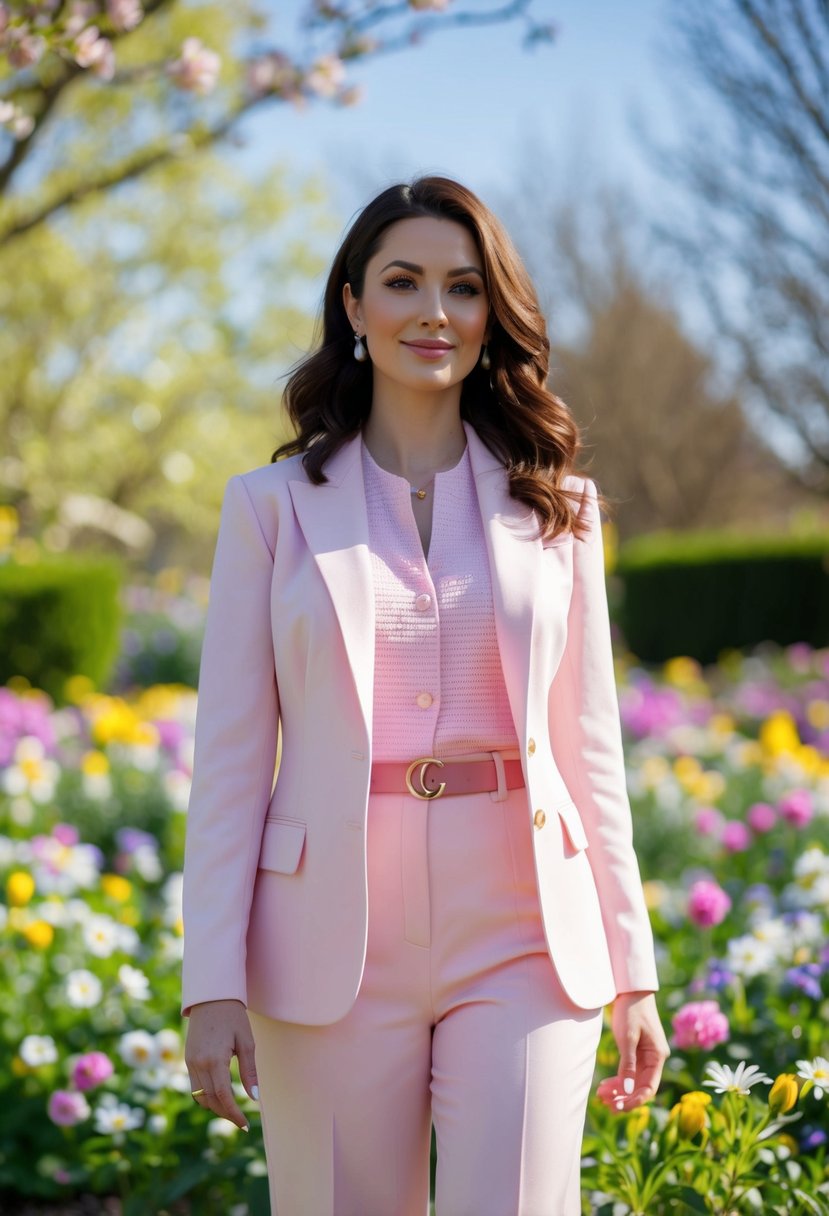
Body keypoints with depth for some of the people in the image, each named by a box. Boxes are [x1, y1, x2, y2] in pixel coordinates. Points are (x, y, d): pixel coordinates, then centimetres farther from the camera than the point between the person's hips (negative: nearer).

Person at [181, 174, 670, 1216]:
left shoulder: (556, 506, 8)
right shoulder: (273, 506, 4)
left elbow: (589, 744, 10)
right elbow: (231, 755, 2)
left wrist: (632, 971, 8)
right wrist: (212, 985, -4)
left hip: (523, 938, 1)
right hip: (336, 945, 0)